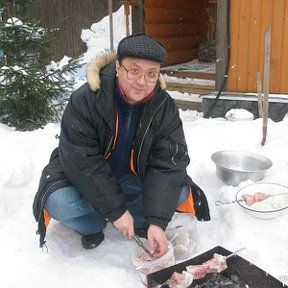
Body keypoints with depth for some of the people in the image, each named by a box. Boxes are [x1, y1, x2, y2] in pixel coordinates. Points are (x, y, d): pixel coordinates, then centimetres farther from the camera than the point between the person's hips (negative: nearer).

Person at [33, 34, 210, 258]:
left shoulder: (165, 107, -17)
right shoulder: (84, 100, -27)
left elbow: (167, 164, -20)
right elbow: (83, 162, -27)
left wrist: (157, 221, -29)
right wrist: (116, 210, -27)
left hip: (132, 175, 3)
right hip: (82, 175, -2)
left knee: (179, 191, -17)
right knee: (60, 204, -31)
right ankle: (93, 226, 2)